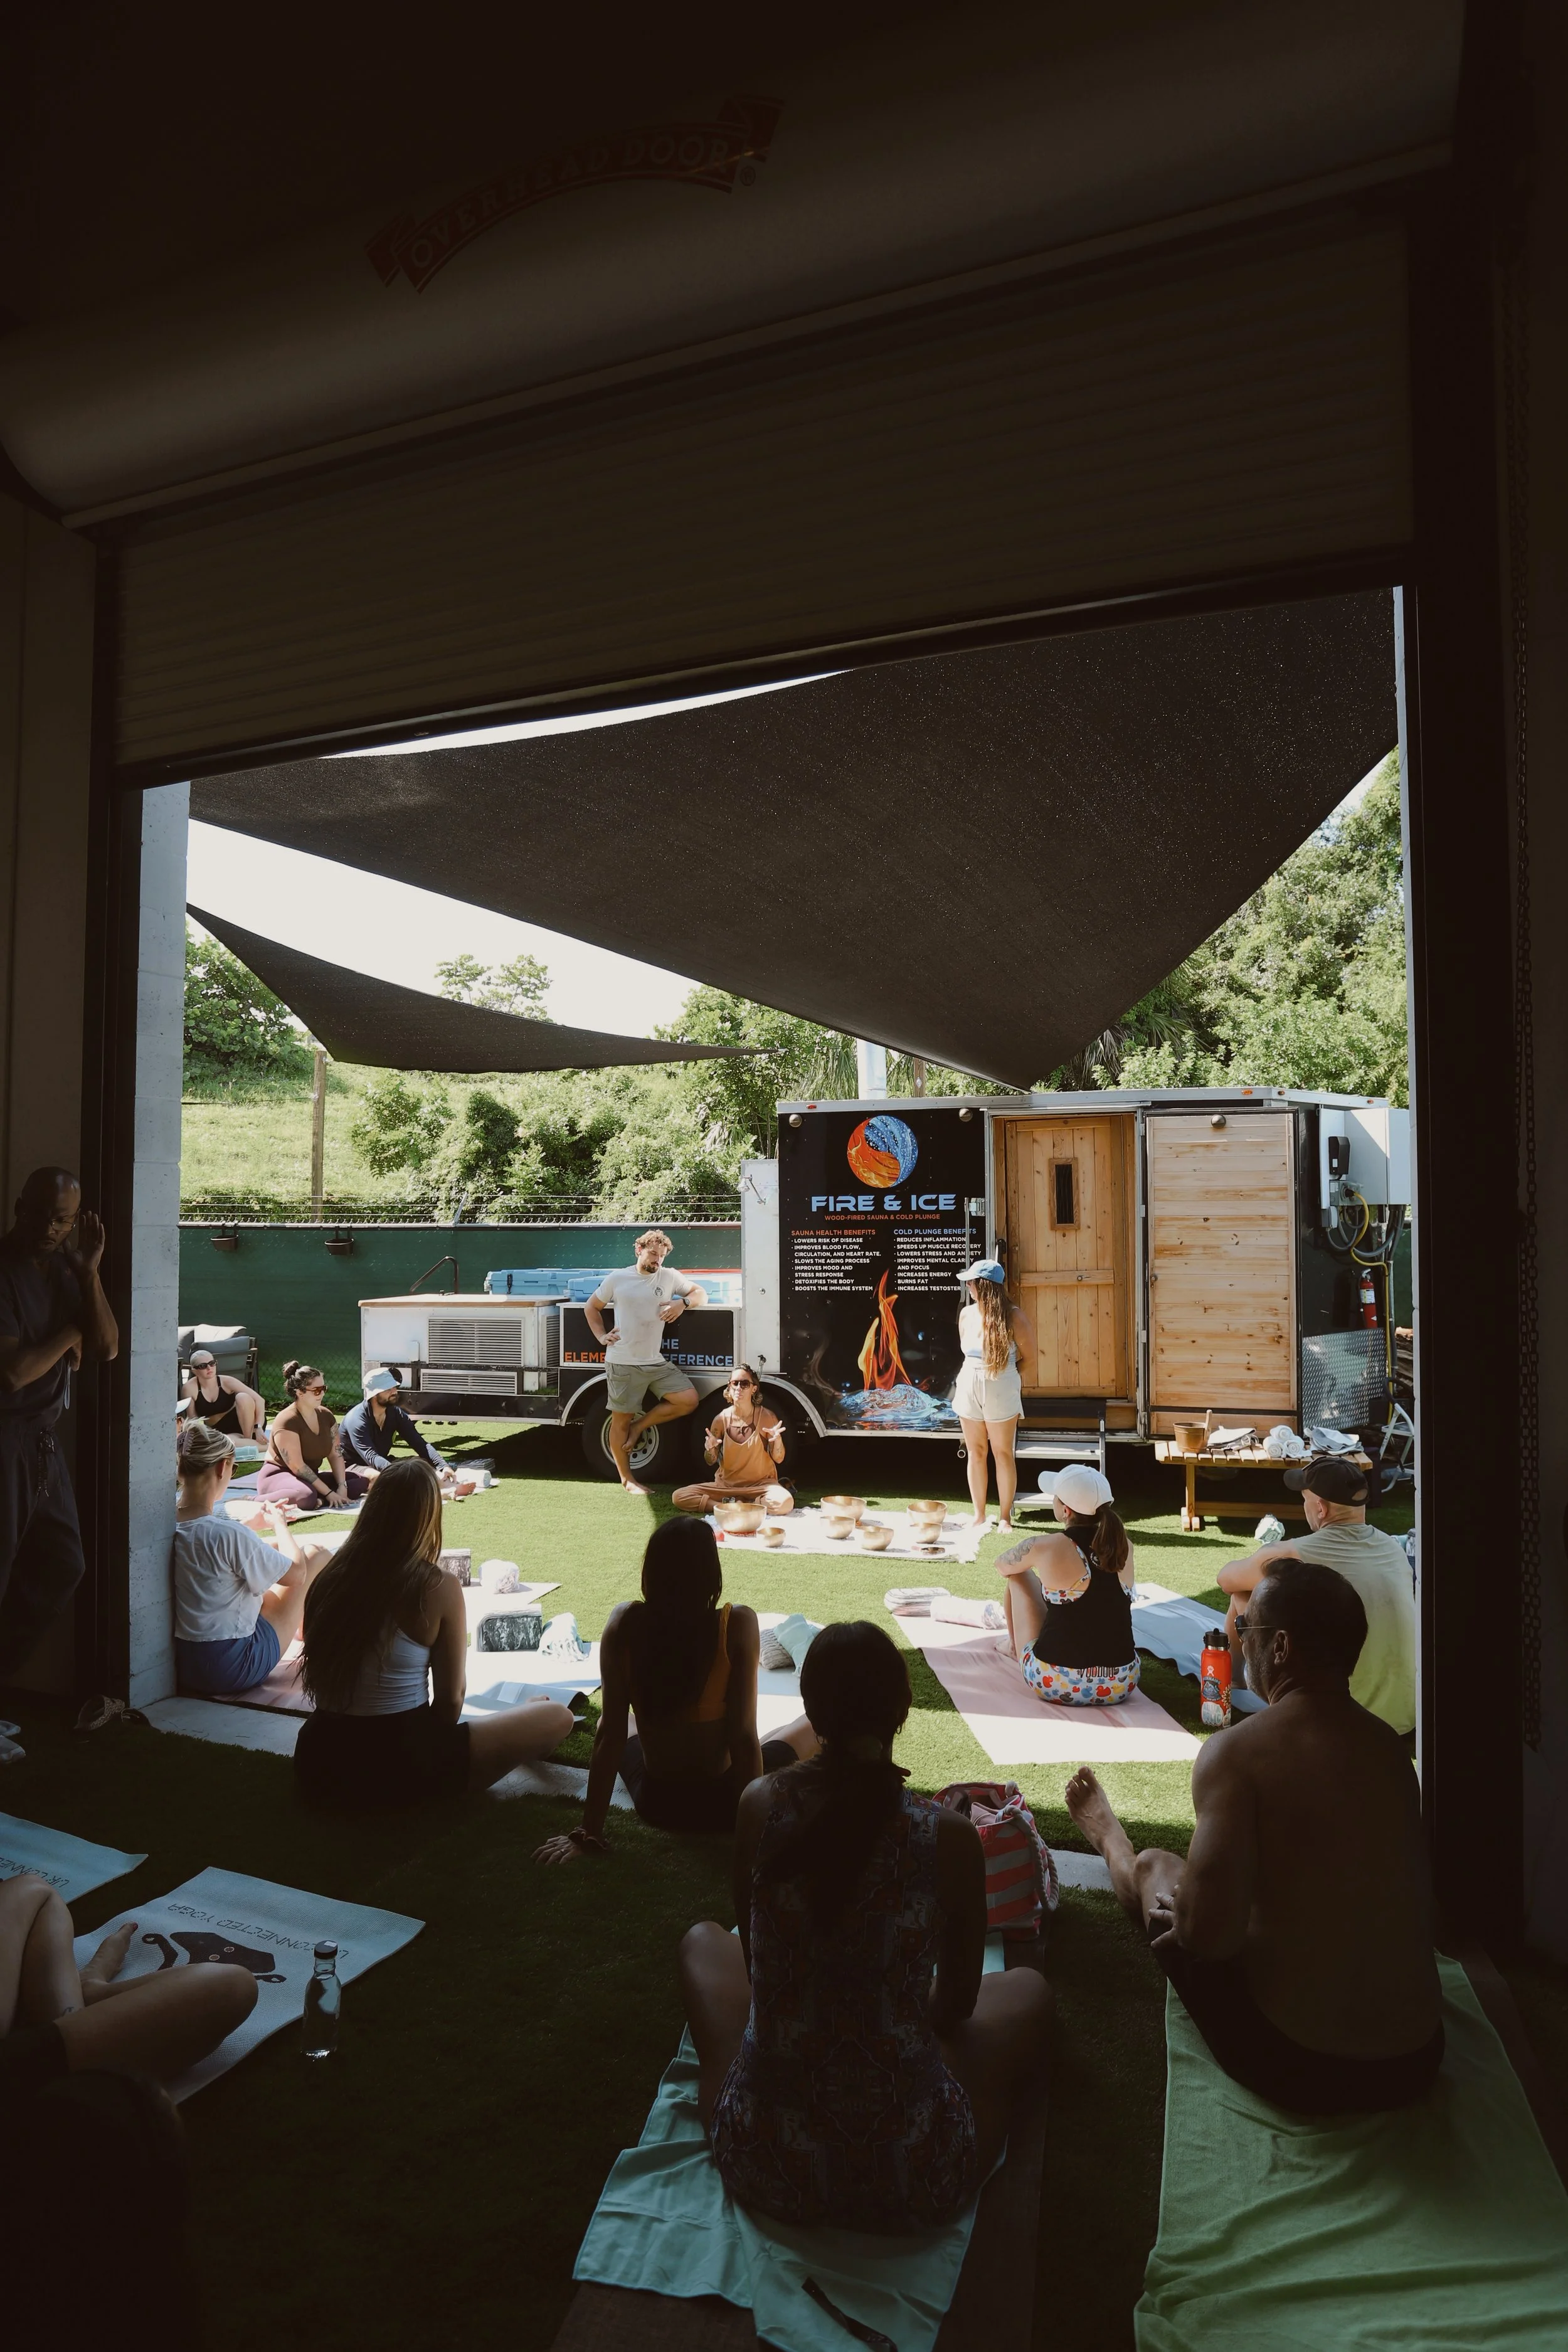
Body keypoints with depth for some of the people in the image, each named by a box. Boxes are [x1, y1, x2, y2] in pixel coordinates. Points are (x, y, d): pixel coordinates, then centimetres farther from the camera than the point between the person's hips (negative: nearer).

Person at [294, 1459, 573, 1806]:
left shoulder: (331, 1576, -4)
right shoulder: (439, 1588, -17)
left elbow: (318, 1679, 9)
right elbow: (450, 1699, -8)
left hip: (321, 1764, 6)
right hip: (398, 1767, -5)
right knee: (557, 1717, 3)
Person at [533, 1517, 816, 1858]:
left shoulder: (624, 1623, -18)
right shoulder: (737, 1625, -24)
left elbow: (610, 1733, -14)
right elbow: (743, 1737, -22)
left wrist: (589, 1832, -6)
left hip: (656, 1804, 2)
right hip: (721, 1803, -2)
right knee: (814, 1725, 25)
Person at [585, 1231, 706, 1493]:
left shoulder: (669, 1277, 6)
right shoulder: (616, 1280, 2)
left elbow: (701, 1294, 12)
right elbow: (591, 1307, 15)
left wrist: (682, 1303, -8)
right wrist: (601, 1336, 2)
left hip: (656, 1362, 3)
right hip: (622, 1363, -3)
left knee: (689, 1400, -10)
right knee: (621, 1420, 3)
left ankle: (639, 1426, 9)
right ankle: (627, 1479, 18)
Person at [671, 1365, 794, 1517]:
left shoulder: (767, 1417, -8)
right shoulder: (721, 1419, -2)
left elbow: (779, 1459, -3)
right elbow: (711, 1462, 4)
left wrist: (778, 1440, -24)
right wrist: (710, 1449, -19)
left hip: (760, 1484, -2)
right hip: (726, 1484, 2)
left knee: (785, 1502, -36)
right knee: (678, 1497, -17)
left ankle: (733, 1504, -13)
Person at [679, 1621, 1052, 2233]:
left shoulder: (758, 1806, -13)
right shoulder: (950, 1838, -17)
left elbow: (757, 1956, 5)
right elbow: (958, 2005, 1)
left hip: (762, 2169, 2)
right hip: (913, 2183, -1)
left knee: (702, 1939, 28)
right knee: (1028, 1988, 25)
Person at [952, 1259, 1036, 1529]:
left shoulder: (1014, 1317, -11)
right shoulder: (966, 1314, 2)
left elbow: (1030, 1357, -1)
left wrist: (1012, 1377, 4)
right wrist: (975, 1374, 11)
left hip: (1001, 1391, -4)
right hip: (969, 1387, 4)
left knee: (1003, 1453, 3)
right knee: (975, 1453, 8)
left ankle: (1005, 1517, 13)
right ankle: (979, 1515, 18)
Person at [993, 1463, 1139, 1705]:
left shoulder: (1045, 1548, -13)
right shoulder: (1124, 1547, -3)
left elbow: (1002, 1565, 12)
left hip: (1056, 1685, -4)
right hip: (1121, 1686, 4)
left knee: (1018, 1578, 16)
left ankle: (1016, 1648, 41)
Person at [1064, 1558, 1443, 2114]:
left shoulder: (1235, 1752, -22)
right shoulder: (1390, 1746, -2)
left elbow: (1209, 1932, -28)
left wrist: (1181, 1917, -4)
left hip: (1292, 2067, -4)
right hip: (1414, 2064, 5)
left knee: (1155, 1868, 21)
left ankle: (1109, 1839, 56)